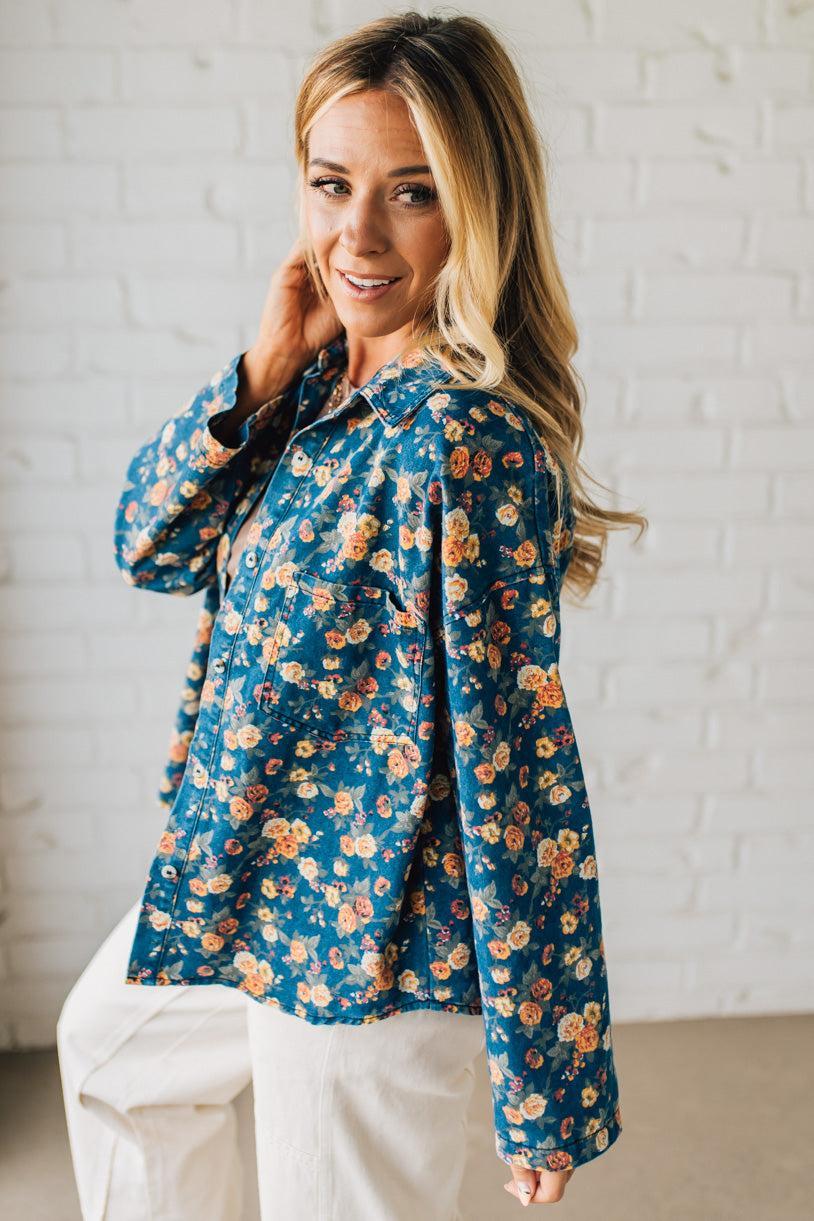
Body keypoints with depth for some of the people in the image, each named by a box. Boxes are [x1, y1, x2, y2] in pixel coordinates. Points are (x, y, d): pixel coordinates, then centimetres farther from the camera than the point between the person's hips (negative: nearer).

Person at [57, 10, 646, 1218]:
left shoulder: (463, 442, -29)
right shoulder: (323, 374, -3)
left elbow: (516, 764, -27)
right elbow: (151, 545, 1)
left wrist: (544, 1082, -20)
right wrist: (263, 370, -14)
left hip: (368, 946, -9)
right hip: (249, 884, 9)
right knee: (109, 1042, 33)